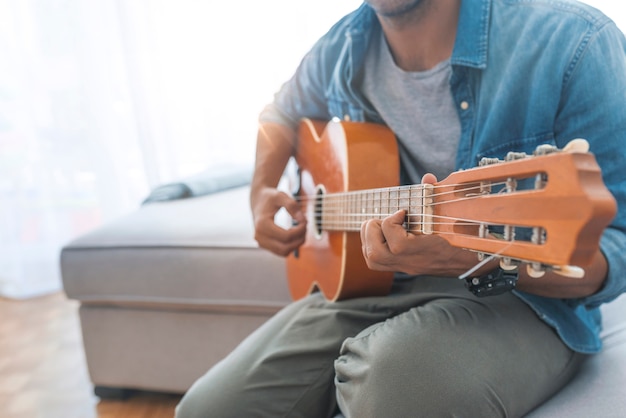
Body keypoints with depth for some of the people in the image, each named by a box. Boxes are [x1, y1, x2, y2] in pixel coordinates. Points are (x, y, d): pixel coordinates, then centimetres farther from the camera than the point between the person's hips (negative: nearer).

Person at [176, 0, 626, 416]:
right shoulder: (342, 50, 1)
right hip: (361, 280, 5)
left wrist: (484, 255, -35)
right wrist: (262, 193, 6)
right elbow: (283, 113, 24)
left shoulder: (572, 43, -16)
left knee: (395, 378, -37)